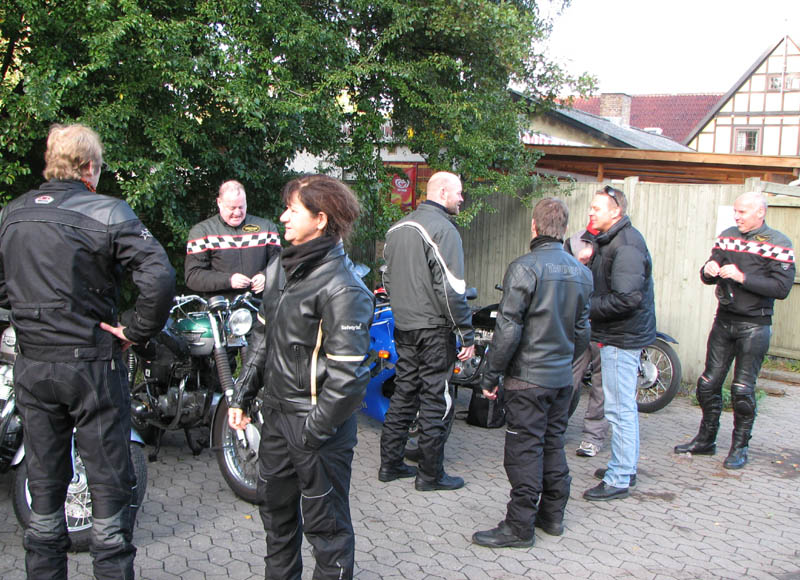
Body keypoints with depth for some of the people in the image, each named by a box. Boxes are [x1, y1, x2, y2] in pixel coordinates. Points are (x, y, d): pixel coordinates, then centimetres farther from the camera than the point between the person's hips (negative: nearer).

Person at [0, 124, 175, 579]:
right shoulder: (108, 213, -12)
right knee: (110, 482, 6)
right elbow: (160, 277, -22)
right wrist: (137, 330, -12)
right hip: (92, 365, -5)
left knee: (45, 482, 17)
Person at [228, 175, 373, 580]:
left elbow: (347, 375, -23)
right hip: (276, 411, 9)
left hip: (316, 424, -8)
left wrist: (314, 432, -18)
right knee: (275, 506, 23)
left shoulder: (342, 287, -21)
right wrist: (242, 396, 13)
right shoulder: (281, 268, 7)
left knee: (324, 523, 7)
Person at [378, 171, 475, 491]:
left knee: (403, 395, 16)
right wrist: (467, 334, -14)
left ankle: (390, 463, 23)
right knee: (437, 402, 1)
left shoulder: (397, 228, 13)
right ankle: (431, 474, 9)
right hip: (434, 331, -8)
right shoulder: (443, 229, -15)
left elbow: (387, 278, 20)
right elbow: (451, 289, -20)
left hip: (403, 327, 8)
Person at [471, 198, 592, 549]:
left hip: (528, 378, -7)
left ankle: (520, 527, 6)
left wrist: (490, 375, -10)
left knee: (524, 450, -1)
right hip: (563, 377, 7)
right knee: (553, 445, 17)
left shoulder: (525, 269, -16)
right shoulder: (581, 272, 7)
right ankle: (553, 516, 28)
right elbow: (582, 330, 13)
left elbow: (508, 329, -18)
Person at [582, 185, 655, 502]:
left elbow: (627, 298, -26)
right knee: (623, 406, 19)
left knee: (619, 408, -5)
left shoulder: (626, 245, -19)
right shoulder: (610, 241, 15)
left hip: (622, 336, -11)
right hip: (617, 334, 11)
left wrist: (588, 307, -18)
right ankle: (625, 466, 31)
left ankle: (619, 480, 2)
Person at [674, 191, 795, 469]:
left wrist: (742, 277, -24)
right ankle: (705, 441, 23)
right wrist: (709, 270, -12)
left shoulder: (778, 244, -8)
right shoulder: (727, 236, 7)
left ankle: (739, 448, 15)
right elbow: (709, 275, 11)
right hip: (724, 320, 5)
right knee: (708, 384, 9)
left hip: (754, 326, -5)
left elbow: (782, 288, -18)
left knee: (742, 390, 0)